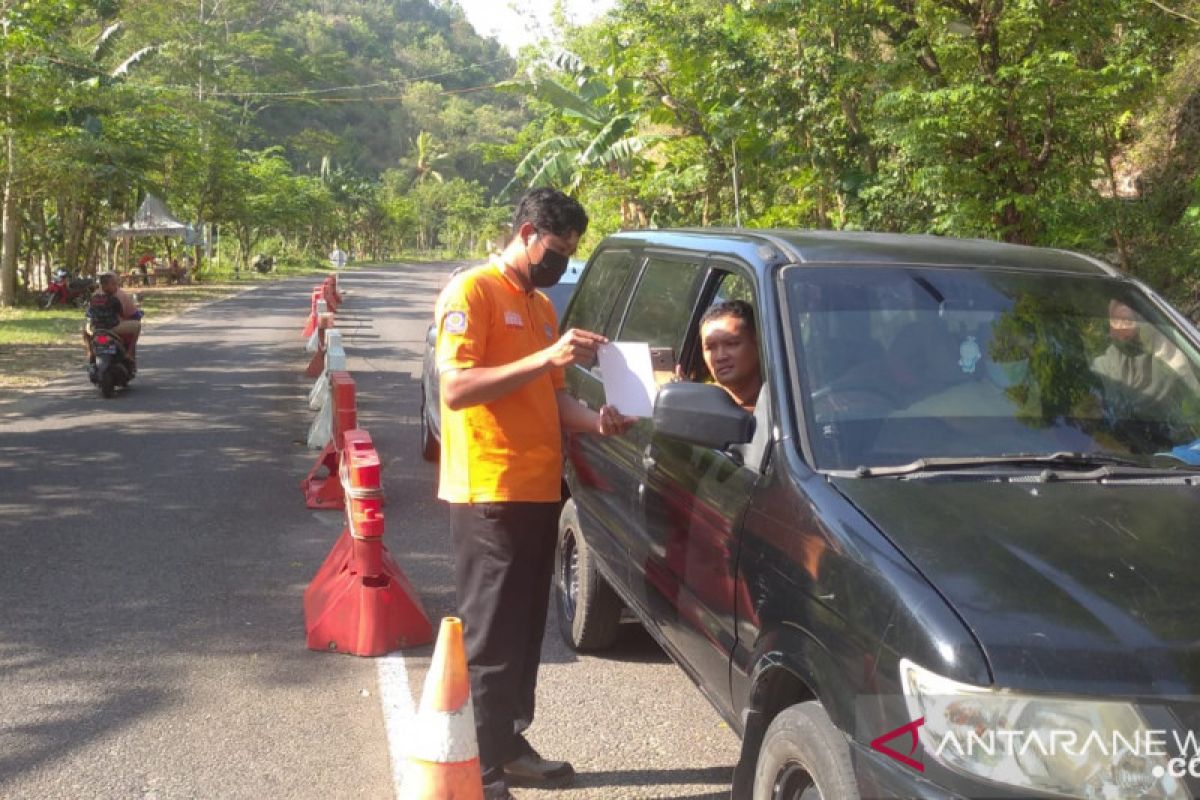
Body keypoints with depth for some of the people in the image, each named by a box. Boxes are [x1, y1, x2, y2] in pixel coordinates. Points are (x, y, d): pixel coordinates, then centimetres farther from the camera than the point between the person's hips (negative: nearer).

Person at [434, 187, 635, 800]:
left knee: (526, 632, 15)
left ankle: (510, 746, 28)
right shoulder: (472, 291, -8)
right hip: (489, 494, -8)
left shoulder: (541, 305, 18)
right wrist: (546, 357, -25)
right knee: (491, 639, -4)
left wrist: (593, 421, 1)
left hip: (539, 491, 8)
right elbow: (456, 388, -20)